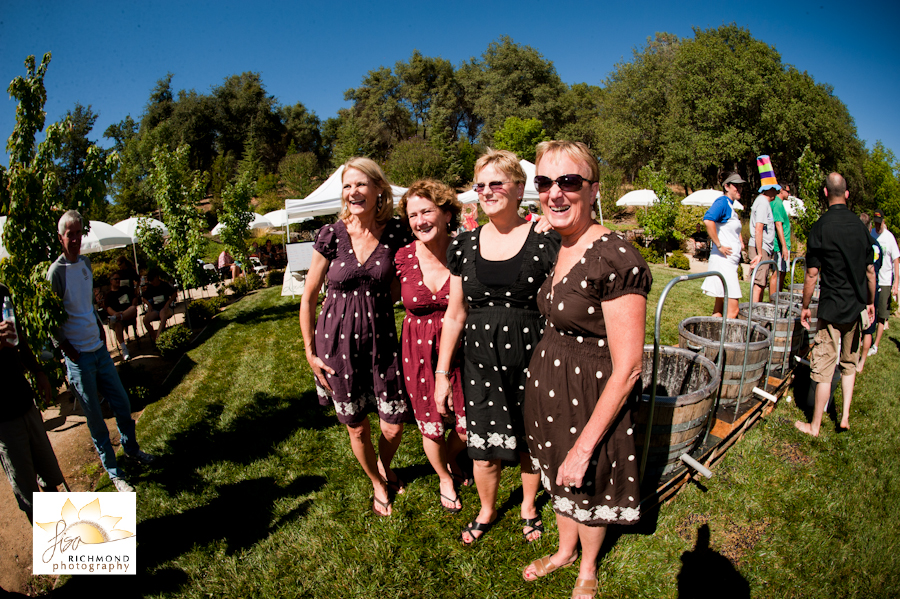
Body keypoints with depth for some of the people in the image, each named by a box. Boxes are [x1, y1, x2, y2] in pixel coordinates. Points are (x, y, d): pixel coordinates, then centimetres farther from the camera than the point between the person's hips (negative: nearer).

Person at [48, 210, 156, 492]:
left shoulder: (86, 263, 6)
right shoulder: (56, 272, -15)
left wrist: (100, 330, 13)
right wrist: (68, 350, -10)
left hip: (99, 348, 6)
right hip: (79, 357, -6)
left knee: (122, 403, 16)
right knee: (95, 418, 5)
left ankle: (131, 449, 37)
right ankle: (114, 472, 17)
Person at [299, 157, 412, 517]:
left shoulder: (396, 234, -6)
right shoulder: (331, 236, -10)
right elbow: (308, 298, -1)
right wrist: (310, 352, -1)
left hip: (381, 339, 1)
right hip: (338, 342, -1)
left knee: (395, 424, 6)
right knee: (356, 427, 13)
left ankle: (384, 467, 42)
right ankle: (378, 485, 42)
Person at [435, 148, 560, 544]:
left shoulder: (546, 242, -7)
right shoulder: (464, 246, 2)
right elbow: (455, 315, 7)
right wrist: (442, 373, 6)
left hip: (532, 359, -2)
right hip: (480, 362, 2)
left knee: (530, 442, 15)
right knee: (483, 448, 11)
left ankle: (528, 505, 46)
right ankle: (487, 511, 42)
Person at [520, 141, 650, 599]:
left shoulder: (616, 259, -25)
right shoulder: (560, 249, 1)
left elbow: (627, 369, -24)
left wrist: (585, 445, -20)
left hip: (591, 394, -7)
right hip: (547, 385, 7)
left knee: (588, 488, 19)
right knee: (556, 476, 26)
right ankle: (565, 551, 55)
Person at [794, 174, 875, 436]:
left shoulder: (821, 226, -12)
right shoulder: (860, 225, 2)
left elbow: (812, 273, -13)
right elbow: (870, 270, 8)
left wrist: (805, 306, -2)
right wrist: (871, 302, 20)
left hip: (832, 307, -5)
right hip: (856, 306, 5)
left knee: (824, 367, 1)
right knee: (849, 363, 20)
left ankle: (815, 426, 10)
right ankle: (845, 416, 21)